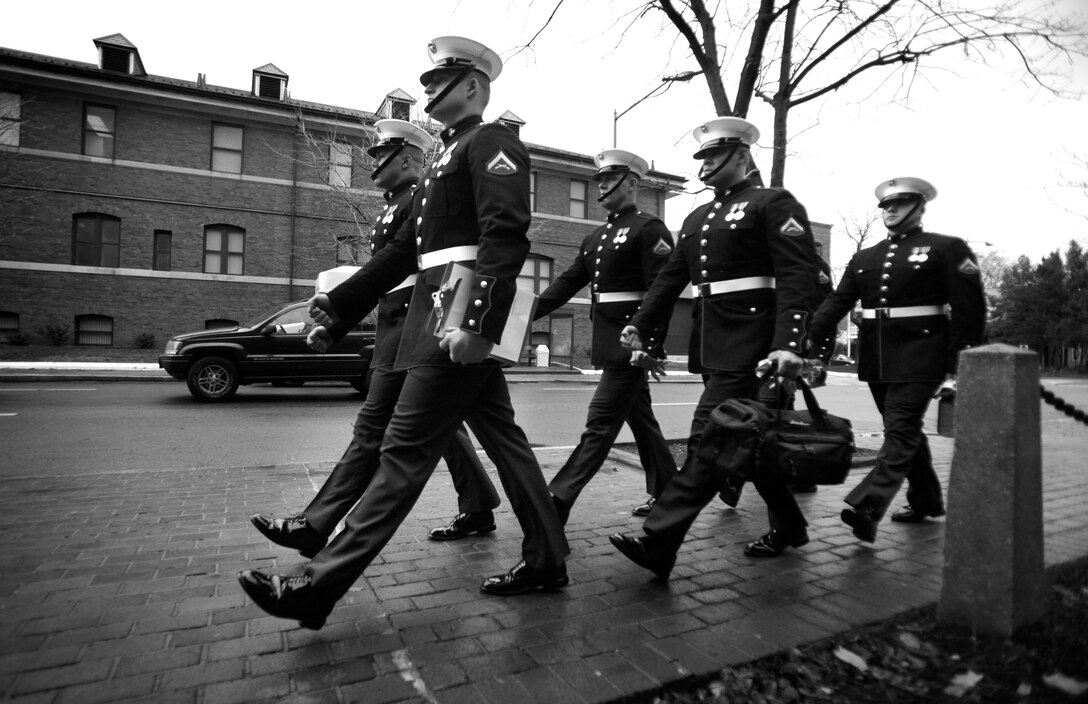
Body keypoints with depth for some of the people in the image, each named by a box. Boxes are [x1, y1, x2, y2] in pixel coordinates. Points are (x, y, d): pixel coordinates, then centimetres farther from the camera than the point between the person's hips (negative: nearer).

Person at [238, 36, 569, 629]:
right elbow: (405, 249, 21)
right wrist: (338, 302, 17)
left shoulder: (492, 143, -3)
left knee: (406, 449, -7)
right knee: (503, 440, 11)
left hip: (462, 319, -10)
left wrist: (475, 320, -29)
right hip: (451, 317, 10)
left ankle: (319, 587, 3)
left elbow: (505, 236, -19)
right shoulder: (447, 158, 25)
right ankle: (546, 560, 23)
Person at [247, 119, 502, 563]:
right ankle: (477, 510, 22)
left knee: (374, 429, -5)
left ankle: (315, 527, 2)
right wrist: (333, 329, 17)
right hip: (397, 325, 10)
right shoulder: (391, 210, 22)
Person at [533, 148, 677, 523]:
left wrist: (651, 343, -23)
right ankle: (666, 491, 31)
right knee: (641, 419, 16)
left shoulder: (649, 229, -7)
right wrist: (527, 312, 1)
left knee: (600, 421, -7)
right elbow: (568, 281, 12)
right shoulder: (596, 237, 17)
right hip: (608, 342, 8)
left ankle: (557, 501, -5)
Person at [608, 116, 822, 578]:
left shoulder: (773, 203, -3)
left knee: (709, 438, -10)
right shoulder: (696, 219, 18)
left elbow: (798, 277, -14)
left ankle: (659, 544, -7)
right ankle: (790, 527, 32)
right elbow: (670, 279, 16)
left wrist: (788, 343, -25)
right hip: (710, 344, 8)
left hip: (748, 344, -8)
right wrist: (640, 326, 5)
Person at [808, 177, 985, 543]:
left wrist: (959, 363, -9)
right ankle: (926, 502, 29)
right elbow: (837, 302, 7)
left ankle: (867, 507, -17)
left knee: (900, 431, -11)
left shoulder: (947, 248, 1)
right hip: (876, 358, 6)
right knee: (906, 431, 15)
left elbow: (969, 307, -4)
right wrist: (812, 343, -6)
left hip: (919, 357, -5)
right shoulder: (864, 258, 15)